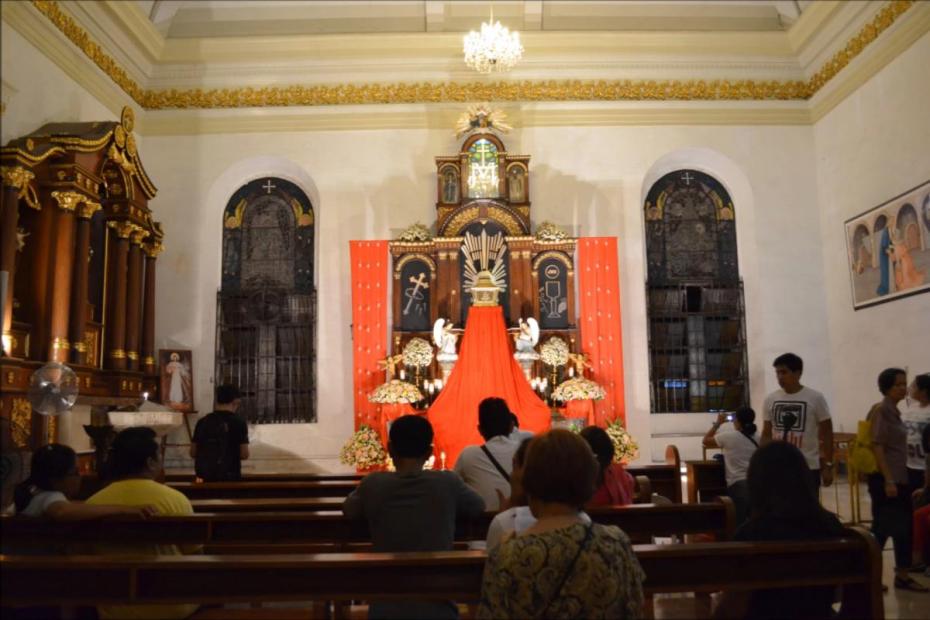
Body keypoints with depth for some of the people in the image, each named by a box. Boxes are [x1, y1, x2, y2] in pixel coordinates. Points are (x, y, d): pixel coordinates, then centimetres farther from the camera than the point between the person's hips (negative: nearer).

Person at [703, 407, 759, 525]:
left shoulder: (729, 436, -2)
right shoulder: (757, 440, 13)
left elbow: (706, 441, 13)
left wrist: (718, 423, 21)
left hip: (738, 485, -5)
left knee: (741, 523, -5)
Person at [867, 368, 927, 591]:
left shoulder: (894, 411, 13)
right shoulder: (881, 410, -13)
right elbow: (877, 447, -19)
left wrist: (898, 479, 15)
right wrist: (888, 480, -22)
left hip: (899, 477, 9)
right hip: (884, 478, -9)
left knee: (905, 527, 12)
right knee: (882, 527, -3)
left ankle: (902, 576, 20)